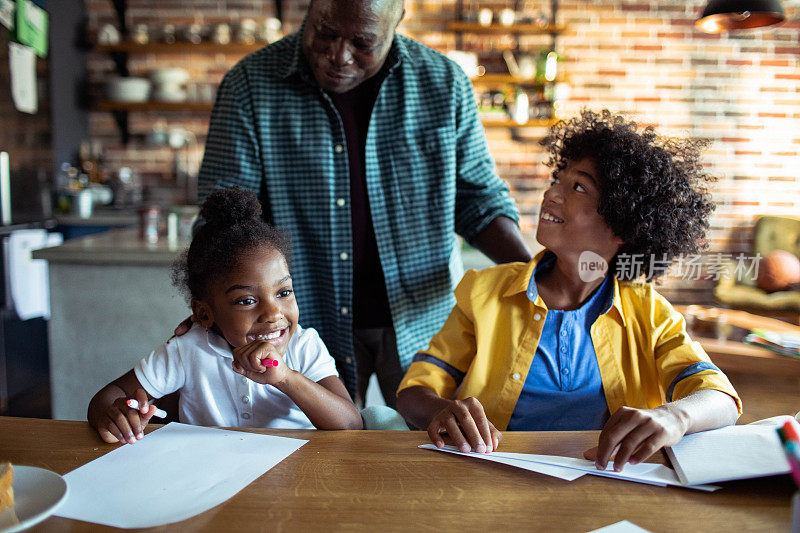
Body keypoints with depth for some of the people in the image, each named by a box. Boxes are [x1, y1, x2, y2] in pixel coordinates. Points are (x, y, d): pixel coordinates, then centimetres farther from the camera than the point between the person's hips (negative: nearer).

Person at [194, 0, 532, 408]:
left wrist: (529, 270, -9)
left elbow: (477, 196, 6)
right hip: (310, 325, -1)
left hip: (422, 319, 2)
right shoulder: (251, 85, -6)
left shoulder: (445, 83, -1)